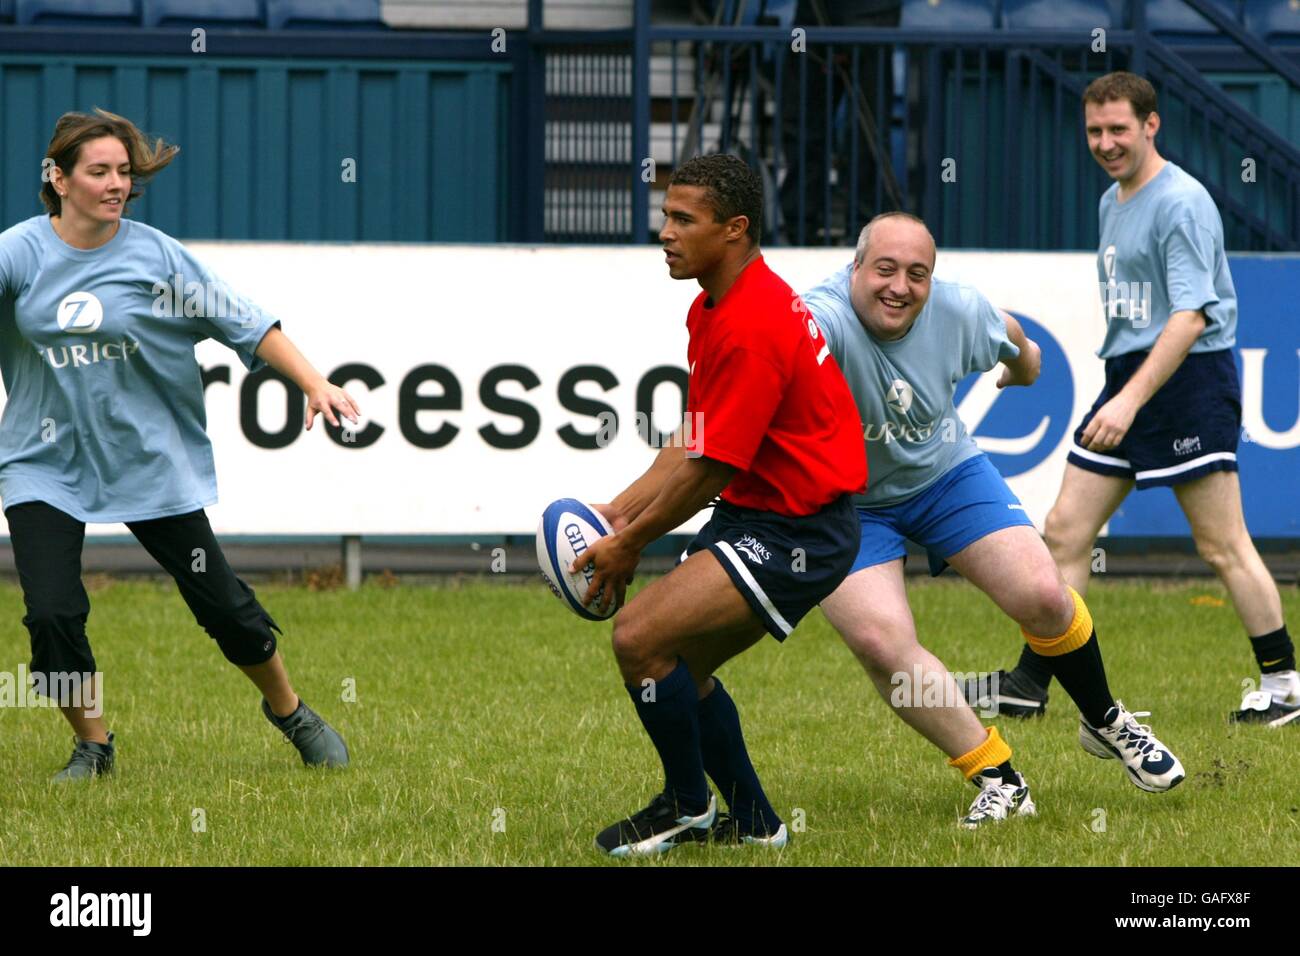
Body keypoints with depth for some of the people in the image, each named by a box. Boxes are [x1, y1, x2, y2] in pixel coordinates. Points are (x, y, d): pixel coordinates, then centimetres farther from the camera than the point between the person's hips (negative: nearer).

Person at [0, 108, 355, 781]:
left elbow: (244, 324, 0)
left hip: (150, 463, 0)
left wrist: (313, 383, -6)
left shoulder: (155, 255, -5)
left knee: (220, 601, 6)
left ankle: (291, 712, 30)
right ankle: (91, 745, 12)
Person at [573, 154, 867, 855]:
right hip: (756, 515, 11)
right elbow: (694, 441, 18)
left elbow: (711, 469, -20)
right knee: (680, 668, 17)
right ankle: (753, 824, 28)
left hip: (795, 533, -11)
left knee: (641, 637, -18)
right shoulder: (712, 308, 10)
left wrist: (629, 546, -10)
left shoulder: (749, 328, -23)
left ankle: (688, 805, 2)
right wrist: (622, 510, 11)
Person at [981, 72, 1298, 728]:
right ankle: (1029, 685, 9)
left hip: (1187, 378, -9)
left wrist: (1131, 400, -29)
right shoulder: (1112, 203, 15)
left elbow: (1191, 315, -22)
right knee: (1064, 532, 5)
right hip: (1126, 379, 9)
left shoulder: (1181, 202, -14)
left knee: (1222, 546, -6)